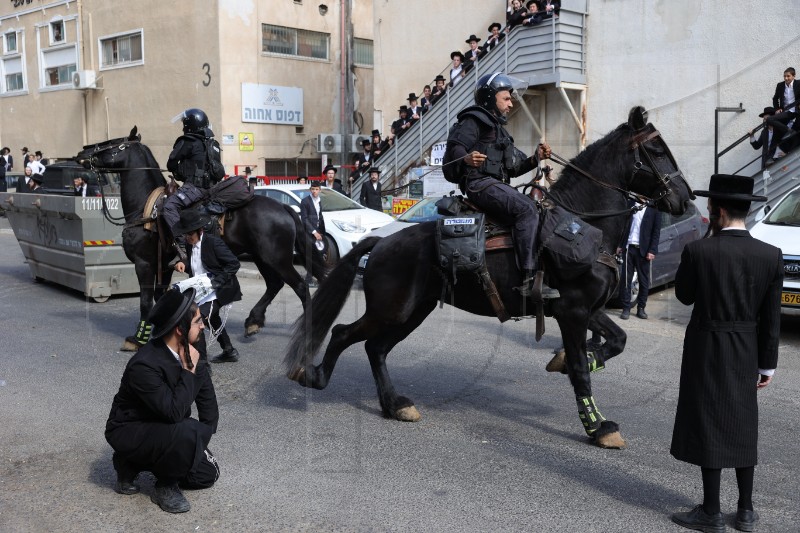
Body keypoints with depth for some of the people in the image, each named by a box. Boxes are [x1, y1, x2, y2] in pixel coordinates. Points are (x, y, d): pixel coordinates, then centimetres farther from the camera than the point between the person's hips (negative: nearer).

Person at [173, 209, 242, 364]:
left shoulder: (214, 242, -19)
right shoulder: (189, 245, 4)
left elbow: (234, 264, -20)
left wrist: (215, 282, -26)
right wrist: (183, 265, -6)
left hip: (219, 290, -10)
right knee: (211, 318, 26)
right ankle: (229, 351, 48)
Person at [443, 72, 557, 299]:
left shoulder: (498, 128, 32)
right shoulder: (473, 121, 3)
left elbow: (515, 165, 26)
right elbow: (453, 151, -12)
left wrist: (535, 158, 9)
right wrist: (466, 159, -33)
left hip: (497, 186, 10)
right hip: (480, 183, -10)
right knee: (527, 209, -28)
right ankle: (529, 279, -36)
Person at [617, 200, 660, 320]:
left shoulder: (654, 208, -1)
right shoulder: (631, 203, 9)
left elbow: (656, 231, -2)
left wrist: (652, 251, -10)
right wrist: (620, 245, 7)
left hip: (643, 250, -2)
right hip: (629, 247, 2)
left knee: (644, 281, 5)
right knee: (626, 279, 1)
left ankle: (641, 308, 15)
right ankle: (626, 308, 6)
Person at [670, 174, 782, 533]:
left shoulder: (698, 251, -17)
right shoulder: (770, 256, -6)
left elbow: (684, 296, -2)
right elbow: (771, 318, -1)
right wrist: (767, 364, 7)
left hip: (707, 349, -4)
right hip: (747, 352, 4)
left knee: (708, 426, 5)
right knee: (742, 427, 16)